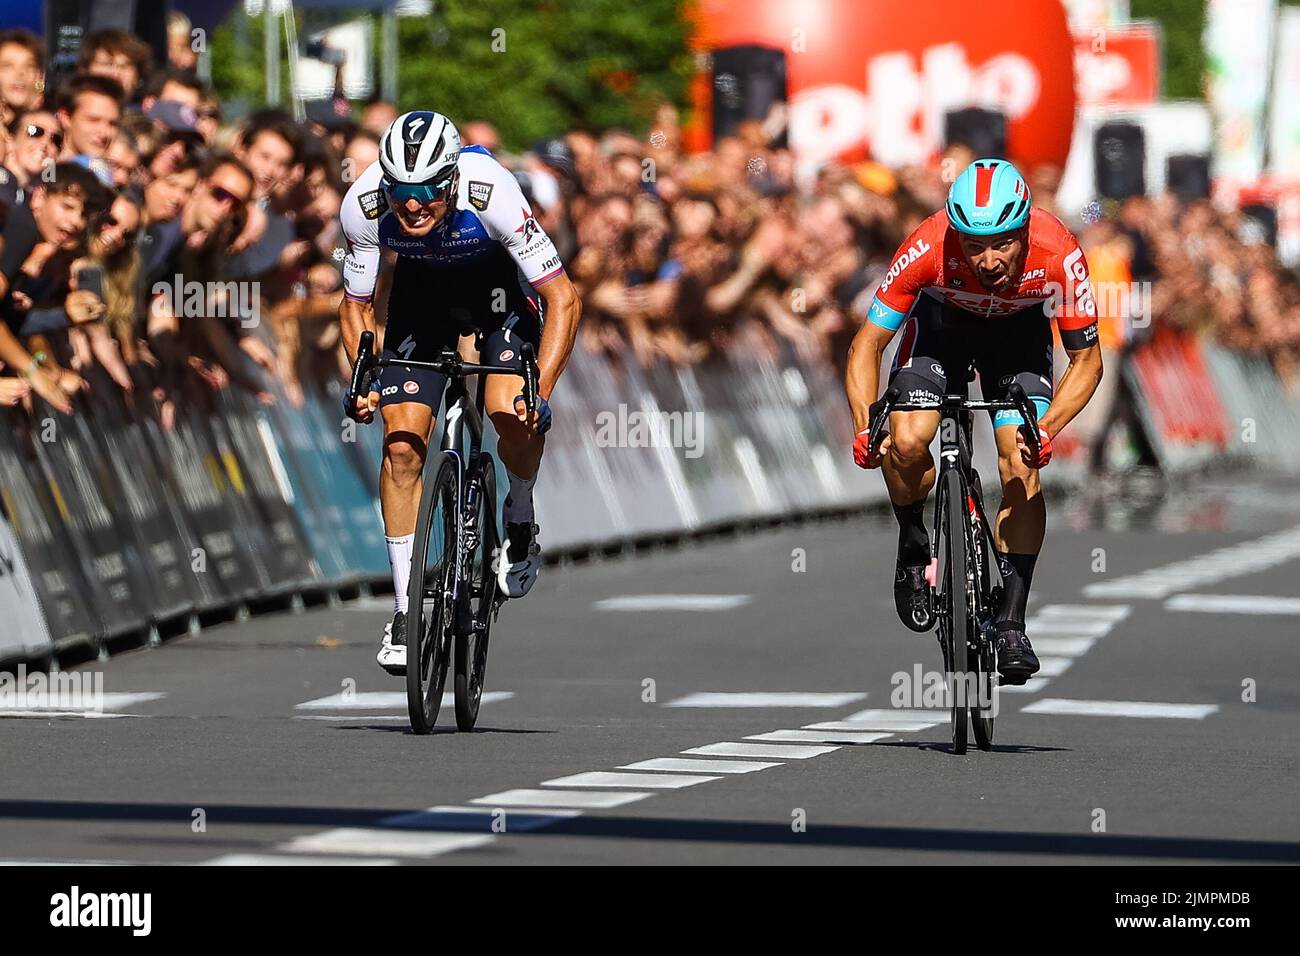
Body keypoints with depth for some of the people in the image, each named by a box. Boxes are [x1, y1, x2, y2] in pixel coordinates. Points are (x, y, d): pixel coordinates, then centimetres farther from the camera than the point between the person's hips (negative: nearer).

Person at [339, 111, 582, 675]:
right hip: (421, 285, 2)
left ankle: (520, 519, 7)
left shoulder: (490, 193, -38)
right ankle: (405, 608, 0)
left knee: (512, 410, -26)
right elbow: (356, 305, -12)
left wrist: (541, 394, -41)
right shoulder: (364, 205, -30)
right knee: (401, 443, -11)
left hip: (499, 279, -2)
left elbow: (563, 299, -33)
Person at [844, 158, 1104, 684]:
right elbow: (867, 344, -26)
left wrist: (1046, 429, -38)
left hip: (1019, 329, 0)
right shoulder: (928, 247, -37)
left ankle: (1011, 622, -4)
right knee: (906, 444, -23)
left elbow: (1086, 360, -23)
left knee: (1023, 470, -15)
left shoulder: (1059, 255, -36)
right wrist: (864, 427, -39)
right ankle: (914, 549, 7)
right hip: (941, 320, 0)